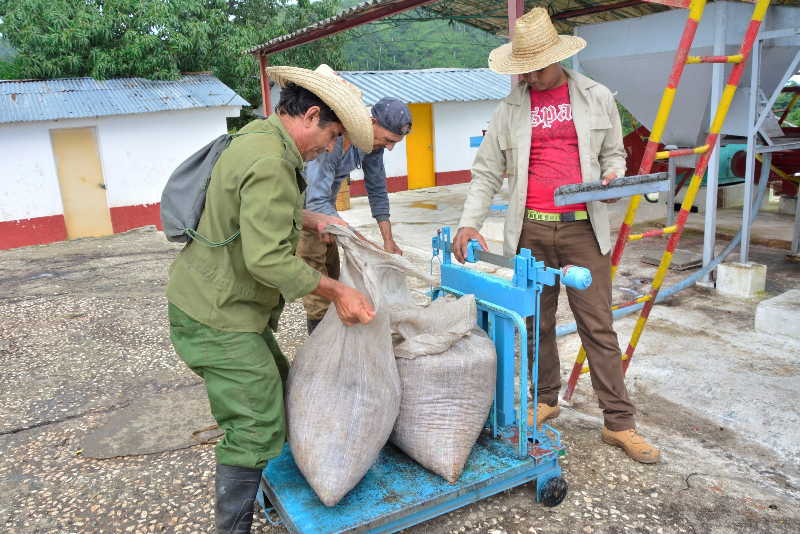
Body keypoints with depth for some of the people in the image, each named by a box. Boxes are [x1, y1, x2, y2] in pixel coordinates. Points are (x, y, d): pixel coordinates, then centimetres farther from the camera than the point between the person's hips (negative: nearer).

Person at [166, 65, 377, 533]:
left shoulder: (258, 139, 9)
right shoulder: (270, 164, -25)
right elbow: (267, 258, -29)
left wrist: (311, 219, 15)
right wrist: (337, 291, -22)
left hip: (224, 304, 11)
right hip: (217, 318, -11)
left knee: (278, 388, 21)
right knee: (257, 429, -3)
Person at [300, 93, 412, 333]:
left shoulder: (373, 142, -9)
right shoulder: (333, 140, -35)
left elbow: (377, 191, 2)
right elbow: (316, 202, -37)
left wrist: (388, 240, -2)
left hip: (324, 206, 8)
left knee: (333, 276, 13)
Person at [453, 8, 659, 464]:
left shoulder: (597, 98, 7)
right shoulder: (511, 109, 7)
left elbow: (613, 153, 16)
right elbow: (487, 173, 6)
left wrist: (613, 175, -7)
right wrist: (470, 223, -6)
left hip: (583, 228, -1)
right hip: (530, 229, 1)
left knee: (598, 326, 0)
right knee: (537, 323, 10)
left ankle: (620, 423, 9)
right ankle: (547, 400, 28)